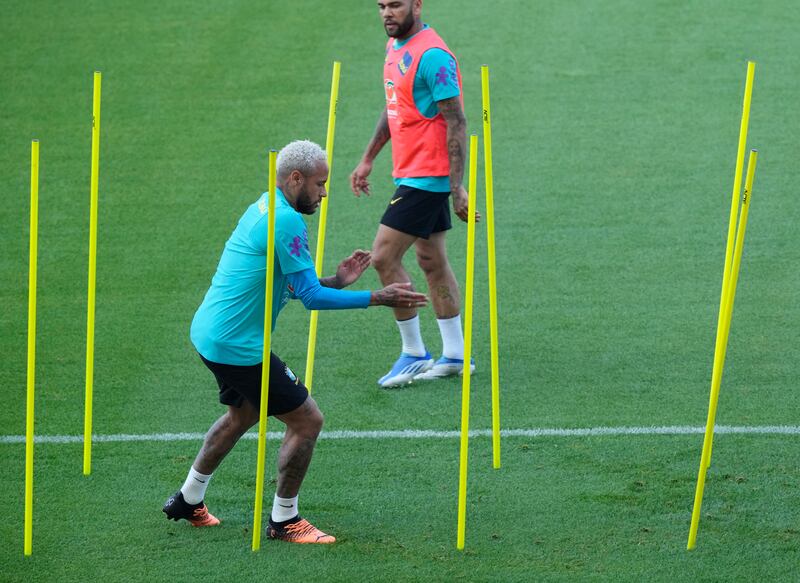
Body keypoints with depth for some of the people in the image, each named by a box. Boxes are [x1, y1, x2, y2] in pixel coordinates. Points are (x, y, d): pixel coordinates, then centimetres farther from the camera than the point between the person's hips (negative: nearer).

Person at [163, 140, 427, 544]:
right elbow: (311, 297, -20)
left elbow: (294, 287, 20)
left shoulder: (264, 209, 12)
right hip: (238, 345, -11)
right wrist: (378, 298, -16)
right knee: (307, 420, -2)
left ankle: (188, 500, 42)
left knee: (243, 413, 31)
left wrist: (336, 281, 8)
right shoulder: (285, 221, -20)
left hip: (210, 334, 11)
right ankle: (283, 521, 8)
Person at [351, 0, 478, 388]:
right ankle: (454, 356, 21)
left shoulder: (431, 55, -19)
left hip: (425, 176, -10)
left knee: (383, 257, -10)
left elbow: (456, 123, -20)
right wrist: (368, 159, 25)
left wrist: (456, 187, -22)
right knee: (432, 262, 13)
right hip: (411, 173, 10)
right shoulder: (395, 46, 11)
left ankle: (413, 353, 0)